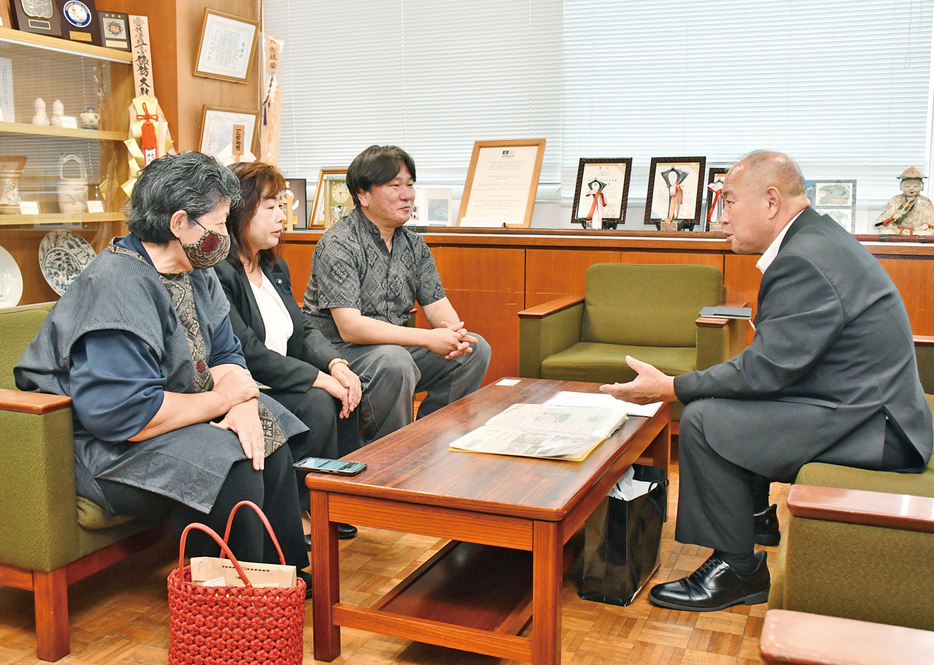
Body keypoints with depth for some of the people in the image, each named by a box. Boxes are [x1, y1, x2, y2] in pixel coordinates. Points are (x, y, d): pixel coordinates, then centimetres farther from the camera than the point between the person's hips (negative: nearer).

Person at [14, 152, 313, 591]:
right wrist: (223, 398, -19)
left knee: (268, 438, -1)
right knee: (230, 466, -26)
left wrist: (243, 406, -17)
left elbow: (225, 353, 6)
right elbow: (126, 414, -33)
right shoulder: (117, 288, -27)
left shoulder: (195, 271, 3)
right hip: (97, 445, -10)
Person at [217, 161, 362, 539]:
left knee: (343, 392, -12)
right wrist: (319, 378, -23)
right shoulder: (217, 273, -17)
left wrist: (336, 365, -10)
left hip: (279, 381, 9)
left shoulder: (274, 266, 14)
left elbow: (302, 331, 11)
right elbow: (248, 352, -24)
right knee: (317, 403, -26)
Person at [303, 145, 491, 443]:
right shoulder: (338, 244, -16)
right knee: (394, 361, -36)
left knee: (475, 349, -2)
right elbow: (349, 327, -25)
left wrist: (454, 331, -18)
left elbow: (437, 305, 8)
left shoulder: (414, 244, 8)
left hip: (396, 347, 8)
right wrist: (427, 339, -30)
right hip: (337, 350, -8)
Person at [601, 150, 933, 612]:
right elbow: (774, 359, 11)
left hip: (869, 427, -11)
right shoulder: (816, 238, 11)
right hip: (864, 406, 11)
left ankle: (736, 568, -1)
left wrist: (669, 388, -14)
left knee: (703, 420, -17)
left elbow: (767, 369, -22)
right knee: (713, 401, 12)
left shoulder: (805, 261, -22)